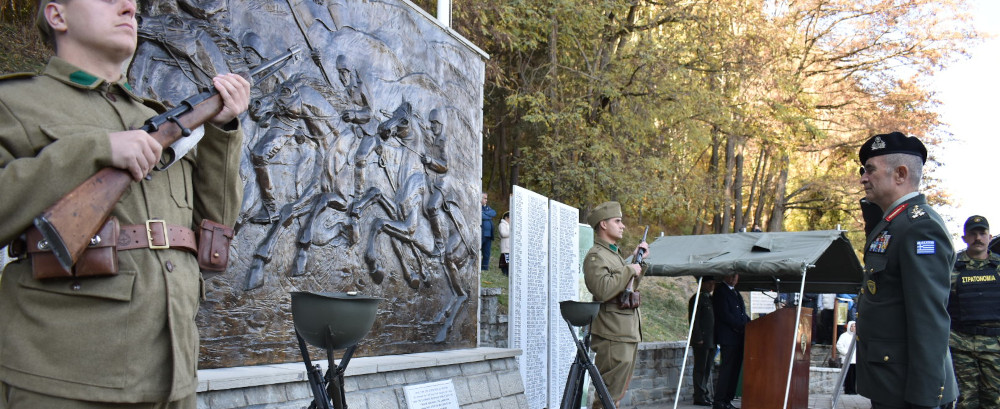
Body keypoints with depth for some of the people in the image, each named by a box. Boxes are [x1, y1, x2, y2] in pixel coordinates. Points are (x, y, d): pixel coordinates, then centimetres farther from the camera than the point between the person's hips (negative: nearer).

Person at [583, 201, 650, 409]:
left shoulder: (615, 253, 20)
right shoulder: (595, 256, -11)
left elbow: (630, 286, 30)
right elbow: (603, 290, -27)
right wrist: (629, 270, -17)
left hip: (627, 333, 10)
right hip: (612, 336, -10)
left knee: (618, 392, 16)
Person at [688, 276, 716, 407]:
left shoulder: (711, 299, 19)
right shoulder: (697, 299, -6)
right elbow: (694, 320, -12)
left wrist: (715, 339, 14)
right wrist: (698, 338, -17)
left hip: (711, 341, 8)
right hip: (701, 341, -8)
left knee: (708, 369, 11)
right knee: (700, 369, -4)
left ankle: (707, 396, 16)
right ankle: (699, 397, -1)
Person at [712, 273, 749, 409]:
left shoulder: (735, 292, 21)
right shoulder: (720, 291, -7)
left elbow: (743, 313, 23)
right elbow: (724, 315, -16)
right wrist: (742, 326, -18)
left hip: (739, 337, 9)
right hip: (728, 337, -9)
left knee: (735, 369, 7)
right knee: (727, 368, -9)